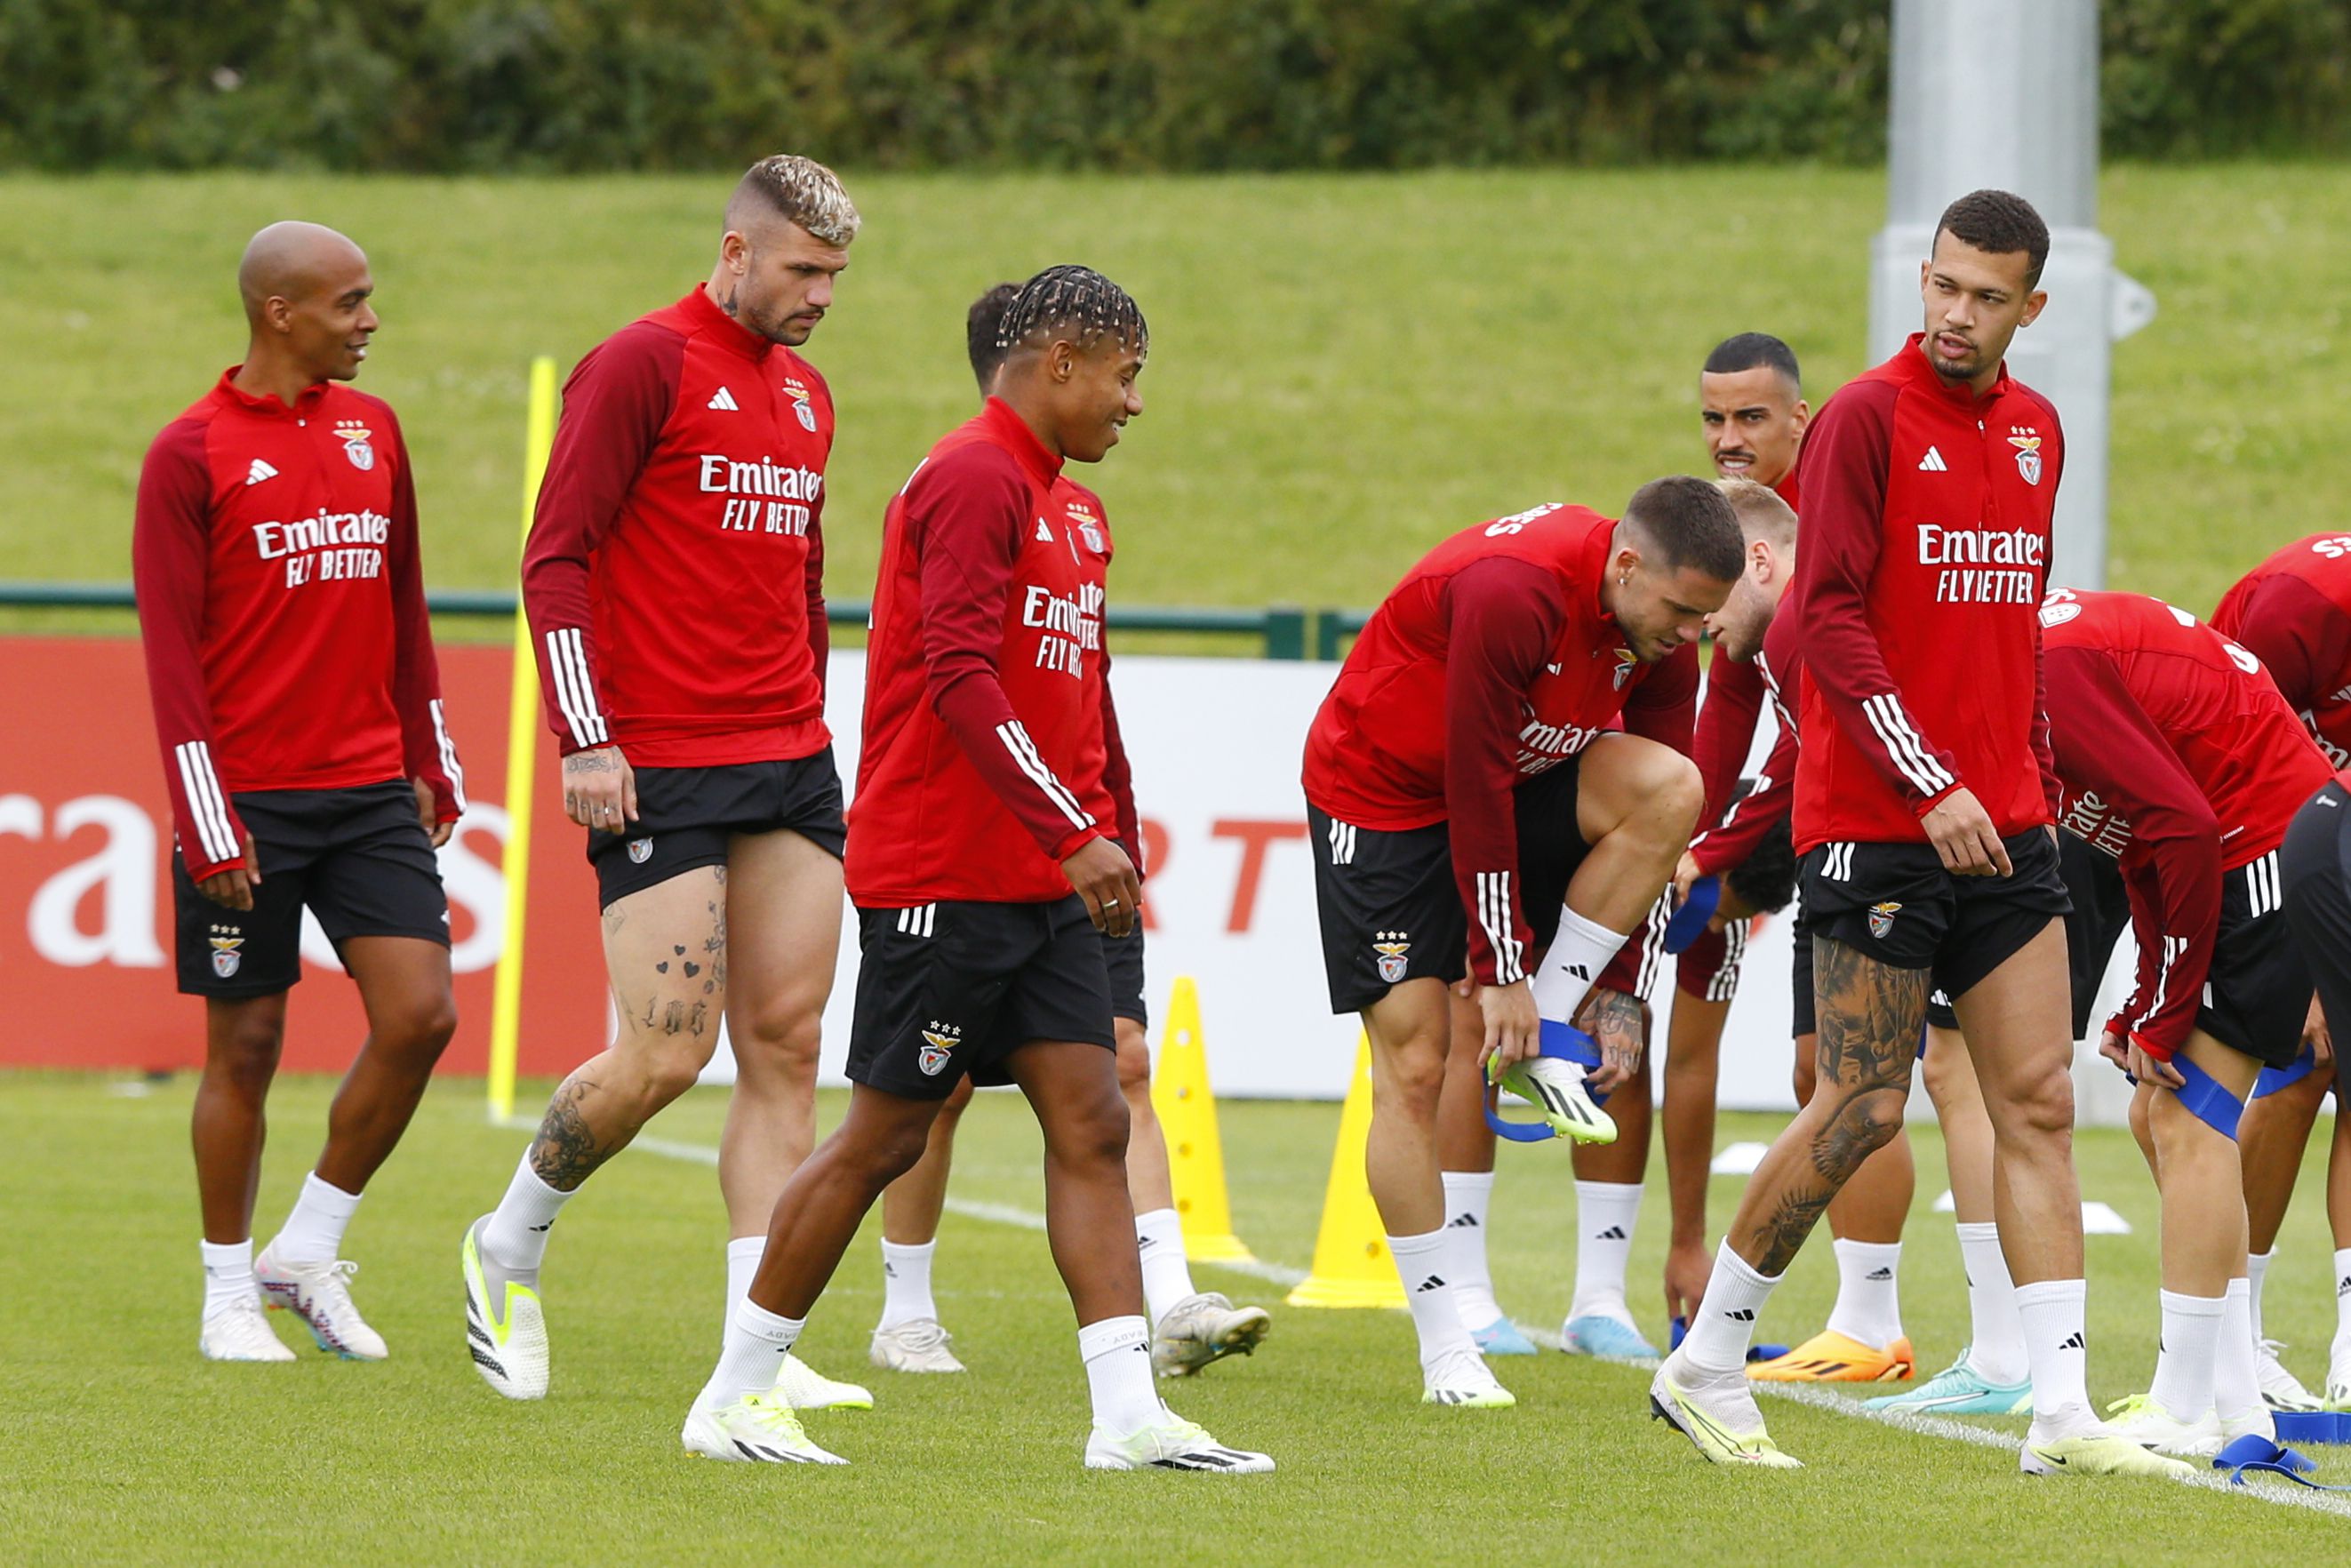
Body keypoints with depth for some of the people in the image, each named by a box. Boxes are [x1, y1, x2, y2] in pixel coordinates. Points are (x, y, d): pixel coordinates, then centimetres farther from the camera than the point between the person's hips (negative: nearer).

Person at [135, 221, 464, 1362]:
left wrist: (431, 761, 16)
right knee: (246, 1046, 2)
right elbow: (170, 650, -8)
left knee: (420, 1015, -7)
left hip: (371, 794, 5)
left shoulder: (373, 429, 11)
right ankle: (230, 1296, 16)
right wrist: (208, 822, -13)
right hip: (249, 803, -5)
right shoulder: (190, 455, -6)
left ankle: (307, 1254, 9)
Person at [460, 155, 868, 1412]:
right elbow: (555, 559, -10)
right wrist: (584, 740, -16)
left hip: (787, 760, 7)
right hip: (657, 774, -7)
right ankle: (508, 1248, 15)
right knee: (665, 1055, -10)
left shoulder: (805, 393, 16)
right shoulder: (642, 365, -7)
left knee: (785, 1046, 0)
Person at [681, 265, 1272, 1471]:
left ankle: (1130, 1417, -4)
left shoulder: (1047, 500, 18)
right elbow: (959, 679, -22)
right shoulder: (974, 479, -13)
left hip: (1038, 883, 9)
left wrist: (1098, 847, 15)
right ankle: (730, 1398, 9)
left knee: (1091, 1124, 0)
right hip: (944, 874, -9)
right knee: (884, 1136, -2)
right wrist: (1076, 836, -25)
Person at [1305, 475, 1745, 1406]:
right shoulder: (1512, 590, -32)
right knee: (1415, 1066, -9)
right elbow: (1474, 786, -29)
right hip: (1382, 796, -6)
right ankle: (1444, 1350, 0)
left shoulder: (1664, 634, -10)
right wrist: (1502, 972, -25)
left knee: (1670, 789, -23)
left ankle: (1549, 1035, -12)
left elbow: (1651, 820, -4)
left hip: (1521, 783, 6)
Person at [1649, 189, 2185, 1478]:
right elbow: (1828, 618, -14)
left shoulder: (2036, 431, 12)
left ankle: (2062, 1417, -2)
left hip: (2004, 828, 6)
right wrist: (1928, 786, -20)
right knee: (1863, 1105, -4)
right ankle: (1705, 1364, 12)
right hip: (1876, 825, -6)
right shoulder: (1867, 418, -8)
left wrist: (2035, 777, 14)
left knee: (2038, 1103, 0)